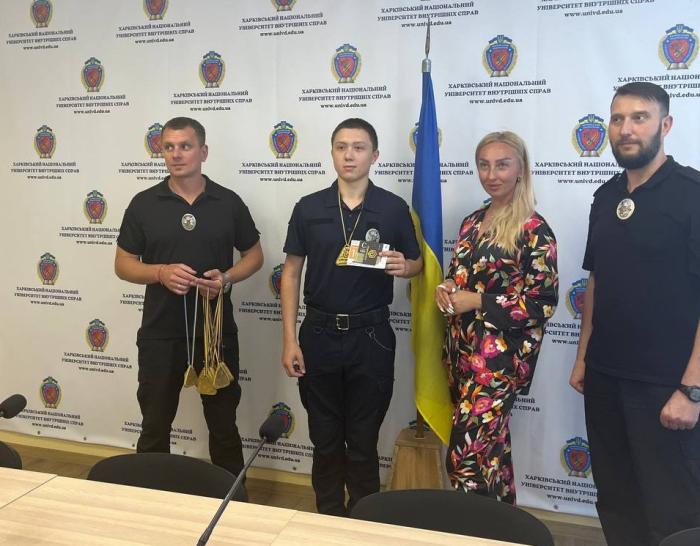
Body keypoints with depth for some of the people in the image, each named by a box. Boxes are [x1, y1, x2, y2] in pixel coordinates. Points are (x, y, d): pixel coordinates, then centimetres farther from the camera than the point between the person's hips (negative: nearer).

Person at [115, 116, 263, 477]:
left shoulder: (229, 202, 0)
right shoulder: (144, 203, 0)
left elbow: (254, 255, 8)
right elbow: (123, 264, 3)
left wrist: (227, 277, -13)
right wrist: (160, 272, -17)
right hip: (160, 334, 0)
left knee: (224, 424, 13)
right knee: (155, 425, 13)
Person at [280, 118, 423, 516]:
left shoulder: (394, 209, -2)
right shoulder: (308, 208, 1)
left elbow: (417, 263, 8)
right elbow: (292, 273, 4)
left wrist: (403, 266, -17)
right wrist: (290, 339, -1)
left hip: (371, 336, -1)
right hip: (319, 333, 2)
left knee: (363, 442, 10)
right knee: (325, 439, 14)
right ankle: (329, 519, 32)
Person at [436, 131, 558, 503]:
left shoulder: (534, 230, -10)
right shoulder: (472, 222, 11)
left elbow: (544, 302, -13)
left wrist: (478, 302, -17)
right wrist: (445, 289, -3)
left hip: (500, 356, -7)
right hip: (461, 347, 7)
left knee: (467, 455, -7)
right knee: (491, 443, 17)